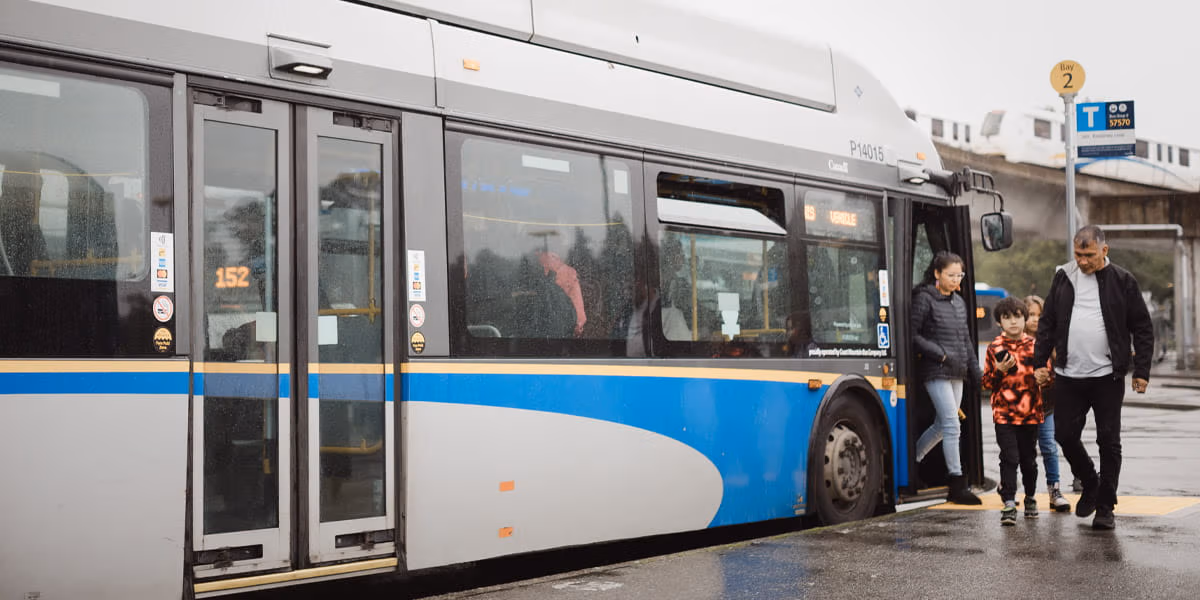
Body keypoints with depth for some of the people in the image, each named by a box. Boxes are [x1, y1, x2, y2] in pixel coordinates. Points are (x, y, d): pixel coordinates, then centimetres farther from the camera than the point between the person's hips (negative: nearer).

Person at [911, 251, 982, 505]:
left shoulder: (958, 301, 15)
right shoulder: (924, 299, -8)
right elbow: (913, 335, -11)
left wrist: (974, 369, 16)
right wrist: (940, 354, -16)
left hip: (956, 373, 8)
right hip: (935, 371, -8)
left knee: (942, 425, 11)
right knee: (951, 424, -10)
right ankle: (957, 485, -7)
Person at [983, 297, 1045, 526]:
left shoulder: (1034, 345, 6)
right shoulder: (994, 348, 2)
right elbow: (986, 382, 3)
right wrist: (999, 371, -15)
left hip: (1030, 412, 2)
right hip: (1004, 413, -2)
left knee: (1029, 458, 12)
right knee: (1009, 457, -9)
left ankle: (1030, 498, 30)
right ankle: (1009, 503, -8)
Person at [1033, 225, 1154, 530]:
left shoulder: (1122, 281, -1)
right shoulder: (1063, 277, 7)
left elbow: (1143, 328, 2)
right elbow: (1047, 322, 13)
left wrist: (1141, 371, -3)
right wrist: (1040, 361, 6)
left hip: (1107, 376, -3)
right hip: (1068, 376, 3)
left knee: (1109, 442, 1)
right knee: (1065, 435, 5)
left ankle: (1105, 507, 11)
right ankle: (1090, 483, 31)